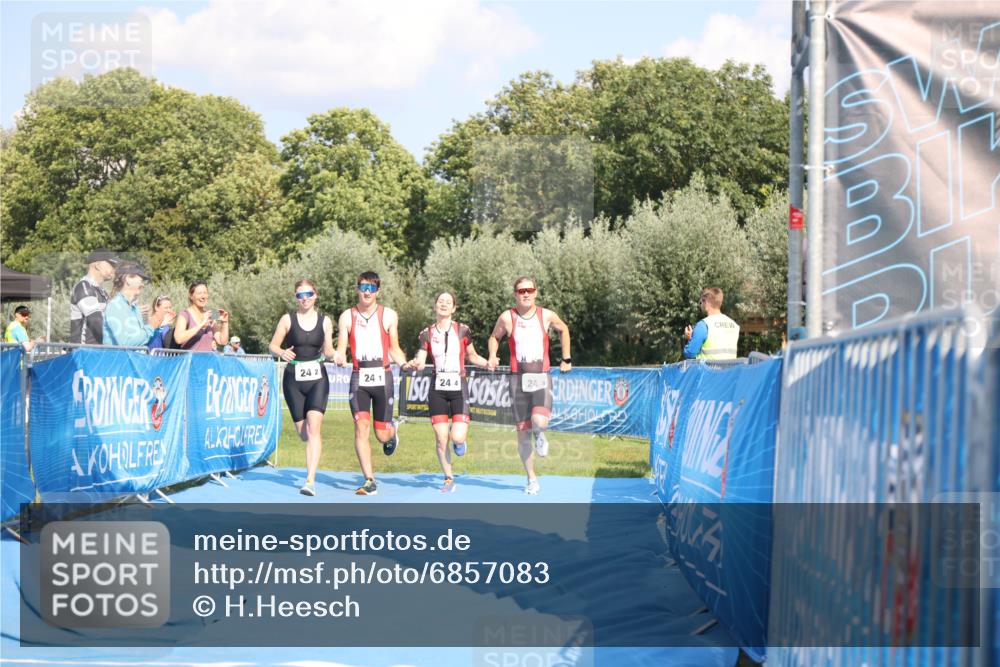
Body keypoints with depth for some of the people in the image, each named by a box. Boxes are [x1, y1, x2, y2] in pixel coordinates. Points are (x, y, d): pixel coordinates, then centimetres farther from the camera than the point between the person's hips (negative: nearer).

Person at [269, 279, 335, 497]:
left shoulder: (325, 321, 5)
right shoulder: (288, 319, 2)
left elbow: (327, 351, 11)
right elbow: (272, 345, 4)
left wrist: (335, 354, -11)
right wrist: (282, 353, -17)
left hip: (318, 379, -1)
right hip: (293, 379, 1)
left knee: (313, 428, -17)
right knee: (302, 431, 5)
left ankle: (310, 481, -22)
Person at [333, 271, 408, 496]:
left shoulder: (388, 316, 5)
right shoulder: (347, 316, 5)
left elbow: (394, 349, 10)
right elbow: (341, 348, 2)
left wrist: (406, 363, -9)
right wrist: (339, 357, -21)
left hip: (382, 377, 0)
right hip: (359, 377, 0)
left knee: (382, 434, 3)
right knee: (360, 427, -14)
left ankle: (391, 432, 43)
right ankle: (369, 481, -8)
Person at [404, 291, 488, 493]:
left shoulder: (462, 330, 2)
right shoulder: (427, 334, 4)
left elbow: (472, 356, 12)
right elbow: (420, 363, 0)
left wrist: (487, 363, -6)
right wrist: (414, 364, -23)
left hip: (459, 388, -1)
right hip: (438, 389, 1)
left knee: (458, 438, -14)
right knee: (441, 439, -2)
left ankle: (458, 436, 24)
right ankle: (449, 479, 13)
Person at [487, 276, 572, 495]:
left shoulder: (547, 316, 0)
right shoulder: (507, 318, -1)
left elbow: (563, 330, 20)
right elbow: (494, 338, 16)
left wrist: (567, 359, 18)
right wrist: (492, 357, -3)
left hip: (542, 378, -1)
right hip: (518, 379, 1)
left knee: (539, 422, -26)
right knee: (522, 431, 2)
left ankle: (540, 435, 13)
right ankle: (532, 479, 15)